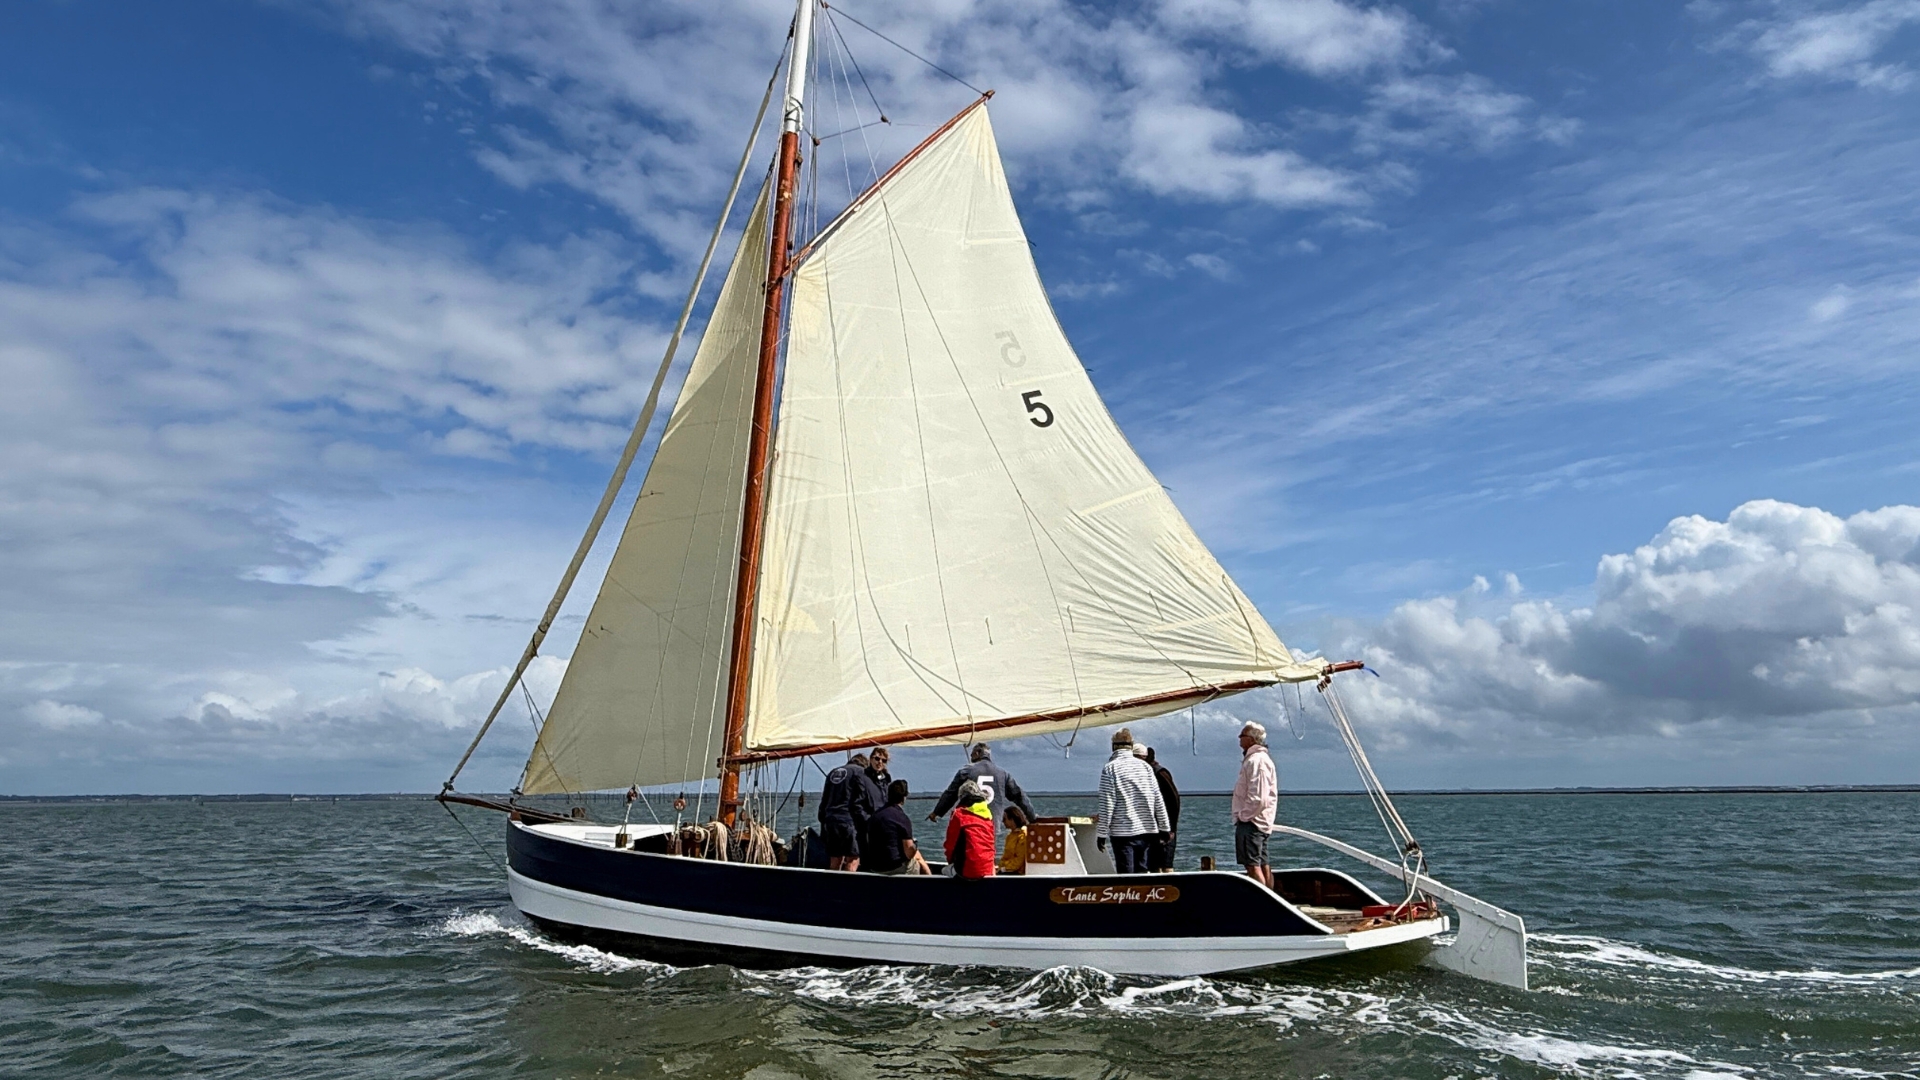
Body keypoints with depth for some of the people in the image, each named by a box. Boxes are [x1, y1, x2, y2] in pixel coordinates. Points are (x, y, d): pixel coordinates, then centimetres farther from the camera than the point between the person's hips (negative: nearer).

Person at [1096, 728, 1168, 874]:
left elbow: (1107, 804, -11)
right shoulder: (1144, 766, 6)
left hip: (1123, 832, -5)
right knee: (1141, 872, 13)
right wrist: (1164, 827, 13)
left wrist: (1101, 833, -6)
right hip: (1146, 830, 5)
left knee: (1126, 875, -1)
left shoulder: (1110, 768, -8)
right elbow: (1158, 800, 7)